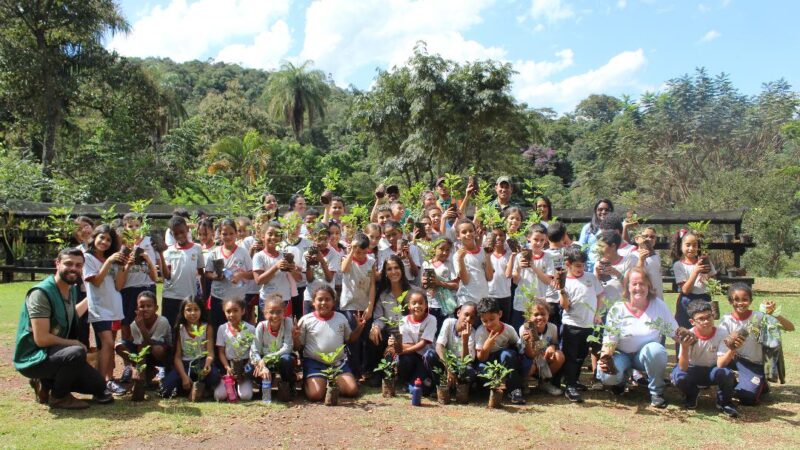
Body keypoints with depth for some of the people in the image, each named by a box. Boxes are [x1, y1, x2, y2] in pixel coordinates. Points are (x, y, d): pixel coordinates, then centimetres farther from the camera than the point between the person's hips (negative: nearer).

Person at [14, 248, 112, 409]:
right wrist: (75, 344, -15)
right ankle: (58, 396, -10)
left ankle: (47, 384, 15)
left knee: (98, 386, 6)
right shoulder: (41, 293, -23)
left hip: (55, 352, 8)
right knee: (77, 353, -35)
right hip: (34, 357, -8)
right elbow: (41, 339, -27)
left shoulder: (72, 289, 3)